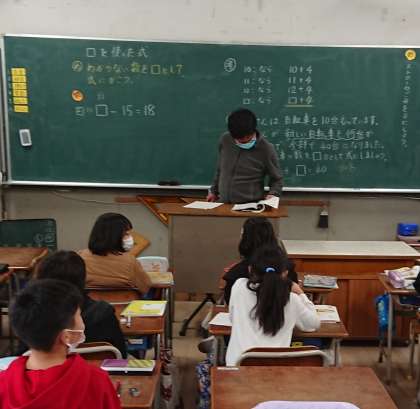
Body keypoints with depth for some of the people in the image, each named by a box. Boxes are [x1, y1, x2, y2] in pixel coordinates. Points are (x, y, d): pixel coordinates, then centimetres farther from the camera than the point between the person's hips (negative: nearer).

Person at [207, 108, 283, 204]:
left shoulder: (266, 149, -9)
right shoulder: (225, 140, 2)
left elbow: (277, 179, 2)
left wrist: (272, 195, -16)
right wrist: (213, 190, 24)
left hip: (250, 206, -3)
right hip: (223, 204, 3)